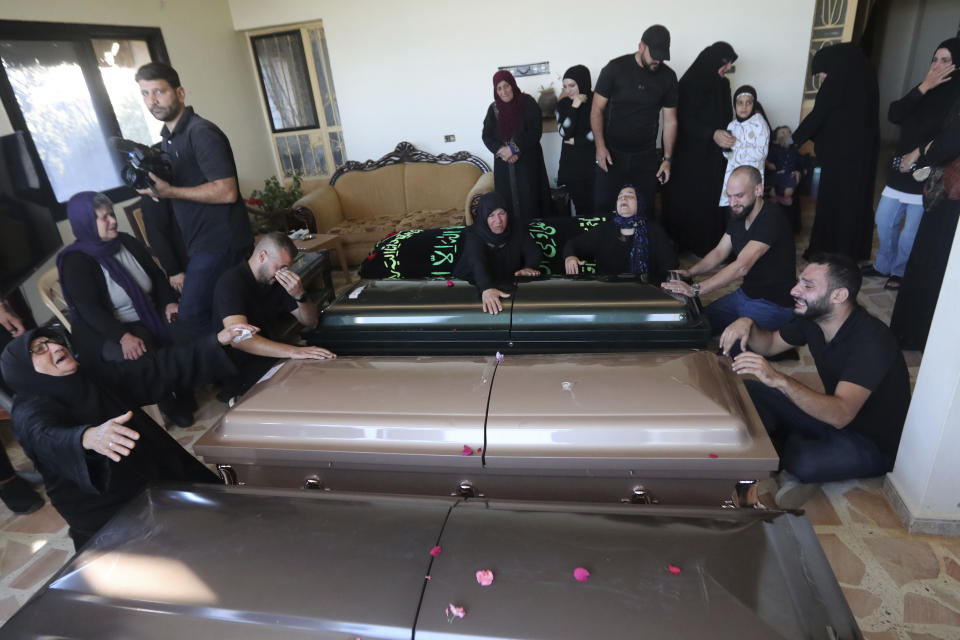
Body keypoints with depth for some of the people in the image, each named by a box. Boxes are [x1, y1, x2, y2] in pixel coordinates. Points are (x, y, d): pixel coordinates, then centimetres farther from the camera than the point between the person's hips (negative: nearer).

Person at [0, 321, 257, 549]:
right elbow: (48, 437, -34)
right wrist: (88, 438, -59)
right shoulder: (30, 411, -12)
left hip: (163, 484, 6)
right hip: (109, 522, -6)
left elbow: (157, 368, 1)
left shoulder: (96, 380, 6)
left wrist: (219, 340, -8)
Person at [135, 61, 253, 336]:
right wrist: (151, 182, 7)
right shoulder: (167, 139, 17)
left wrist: (170, 192, -19)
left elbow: (227, 192, -21)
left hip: (221, 242, -9)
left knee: (192, 320, -12)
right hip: (199, 242, 9)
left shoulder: (201, 133, -12)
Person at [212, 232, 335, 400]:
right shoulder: (231, 282, -16)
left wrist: (300, 296, -13)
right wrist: (293, 351, -40)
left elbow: (310, 323, 8)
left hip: (271, 358, 7)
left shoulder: (276, 281, 6)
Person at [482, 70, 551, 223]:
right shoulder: (493, 108, 8)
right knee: (507, 199, 0)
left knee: (529, 199, -6)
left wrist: (514, 149, -16)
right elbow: (487, 135, 5)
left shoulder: (527, 103, -3)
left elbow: (535, 131, -10)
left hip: (528, 161, -3)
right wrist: (501, 150, -13)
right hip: (503, 164, 3)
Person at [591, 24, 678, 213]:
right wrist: (600, 146, -13)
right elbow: (597, 109, -4)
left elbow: (670, 119, 7)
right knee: (602, 208, 0)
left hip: (646, 157, 3)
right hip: (611, 154, -2)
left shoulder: (668, 76, 3)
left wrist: (667, 159, 3)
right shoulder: (615, 68, -7)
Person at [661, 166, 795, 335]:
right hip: (745, 294, 8)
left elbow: (741, 267, -33)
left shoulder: (772, 217, -24)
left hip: (774, 304, -8)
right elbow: (719, 252, 10)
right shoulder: (739, 214, 3)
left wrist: (695, 289, -39)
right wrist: (689, 272, -8)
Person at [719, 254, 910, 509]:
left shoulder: (872, 340, -31)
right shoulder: (813, 318, -7)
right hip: (833, 416, 7)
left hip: (875, 445, -7)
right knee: (752, 391, -8)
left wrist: (779, 380, -54)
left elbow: (841, 414, -41)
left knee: (802, 462, -36)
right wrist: (748, 325, -14)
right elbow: (770, 344, 9)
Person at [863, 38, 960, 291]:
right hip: (901, 171, 6)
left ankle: (900, 272, 21)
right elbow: (894, 115, -5)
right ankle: (883, 265, 30)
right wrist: (923, 87, -12)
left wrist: (919, 152, -15)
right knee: (884, 223, 12)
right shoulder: (927, 92, 10)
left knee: (910, 234, 1)